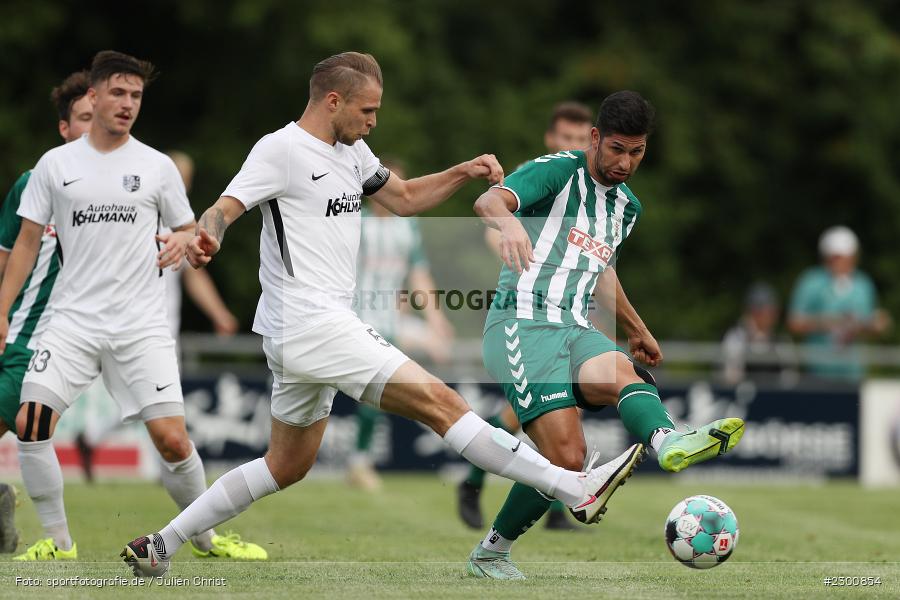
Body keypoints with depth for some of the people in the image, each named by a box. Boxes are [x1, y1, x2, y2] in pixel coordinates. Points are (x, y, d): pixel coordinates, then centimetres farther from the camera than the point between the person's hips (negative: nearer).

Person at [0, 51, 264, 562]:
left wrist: (182, 241, -11)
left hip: (142, 325, -1)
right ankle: (58, 542, 1)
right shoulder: (55, 164, 6)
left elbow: (191, 232, 13)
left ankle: (206, 538, 13)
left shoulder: (157, 166, 5)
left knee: (172, 439, -9)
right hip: (73, 321, 1)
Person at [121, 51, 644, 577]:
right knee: (439, 401, -15)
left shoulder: (352, 151, 17)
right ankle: (576, 489, -18)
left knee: (287, 466, 18)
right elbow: (222, 210, -18)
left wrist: (464, 173, 13)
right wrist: (207, 238, -41)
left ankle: (160, 546, 22)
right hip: (310, 325, -11)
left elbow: (404, 198, 28)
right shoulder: (282, 149, -10)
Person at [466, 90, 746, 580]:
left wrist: (637, 330, 50)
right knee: (565, 456, -25)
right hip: (521, 324, -5)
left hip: (574, 331, 5)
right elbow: (489, 201, -22)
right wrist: (508, 222, -46)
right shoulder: (559, 171, -3)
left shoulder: (627, 206, 22)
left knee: (624, 373, -33)